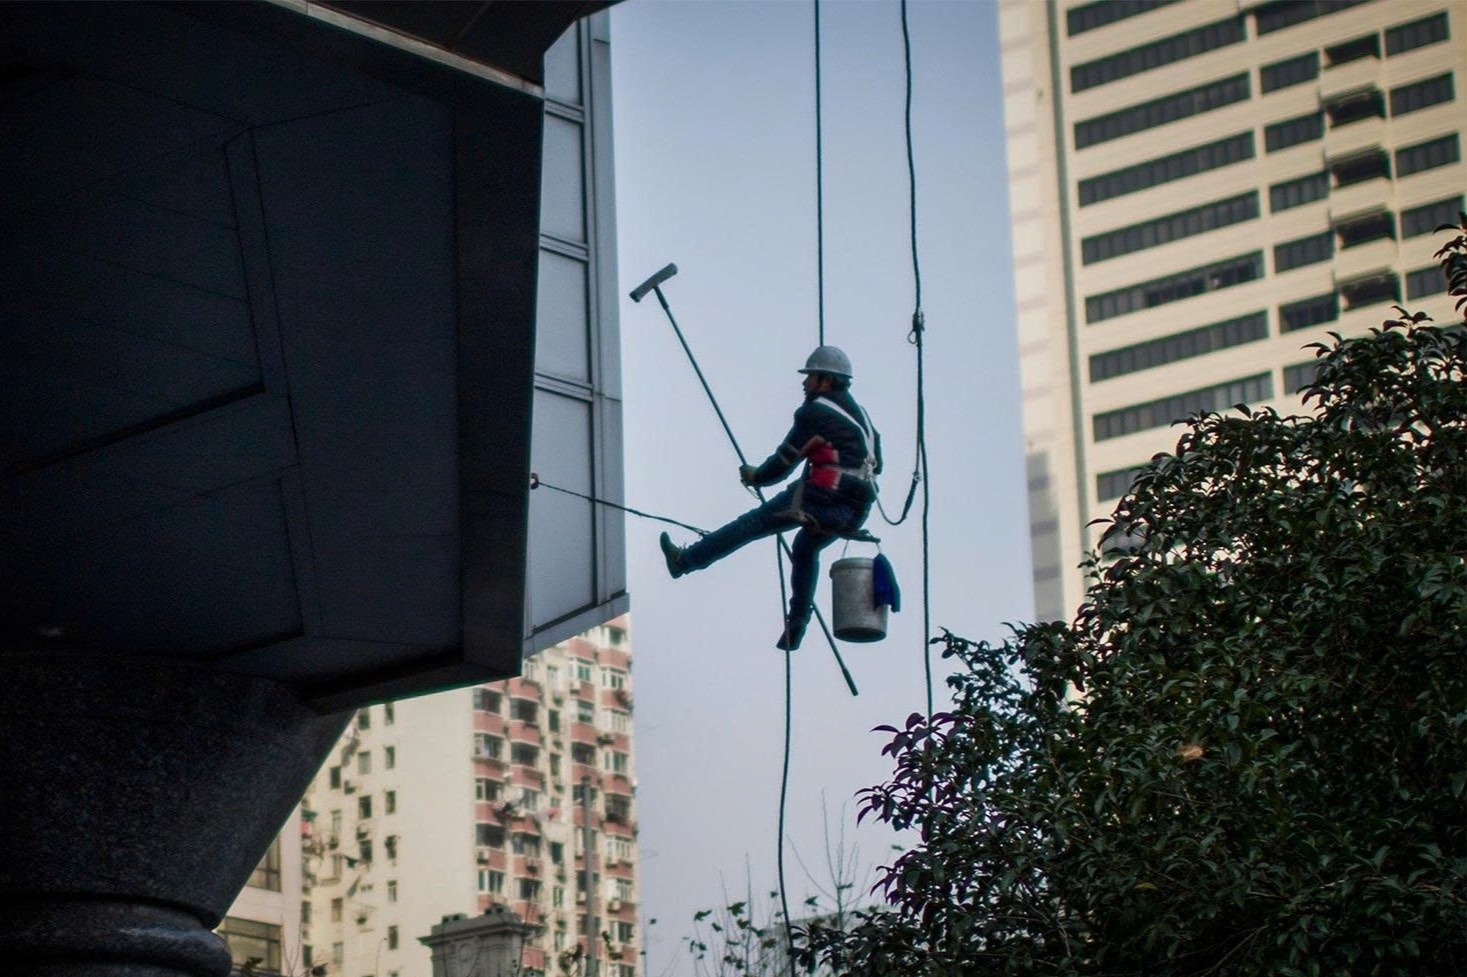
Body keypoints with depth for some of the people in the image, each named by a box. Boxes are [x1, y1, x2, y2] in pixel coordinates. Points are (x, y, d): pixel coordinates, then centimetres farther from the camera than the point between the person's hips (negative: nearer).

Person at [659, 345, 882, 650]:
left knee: (752, 523, 2)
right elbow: (875, 464, 27)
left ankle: (686, 560, 8)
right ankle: (796, 624, 25)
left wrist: (756, 476, 20)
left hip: (825, 498, -8)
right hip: (857, 511, 8)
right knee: (806, 548, 29)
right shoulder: (859, 414, 21)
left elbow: (784, 461, 1)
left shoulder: (814, 412, -2)